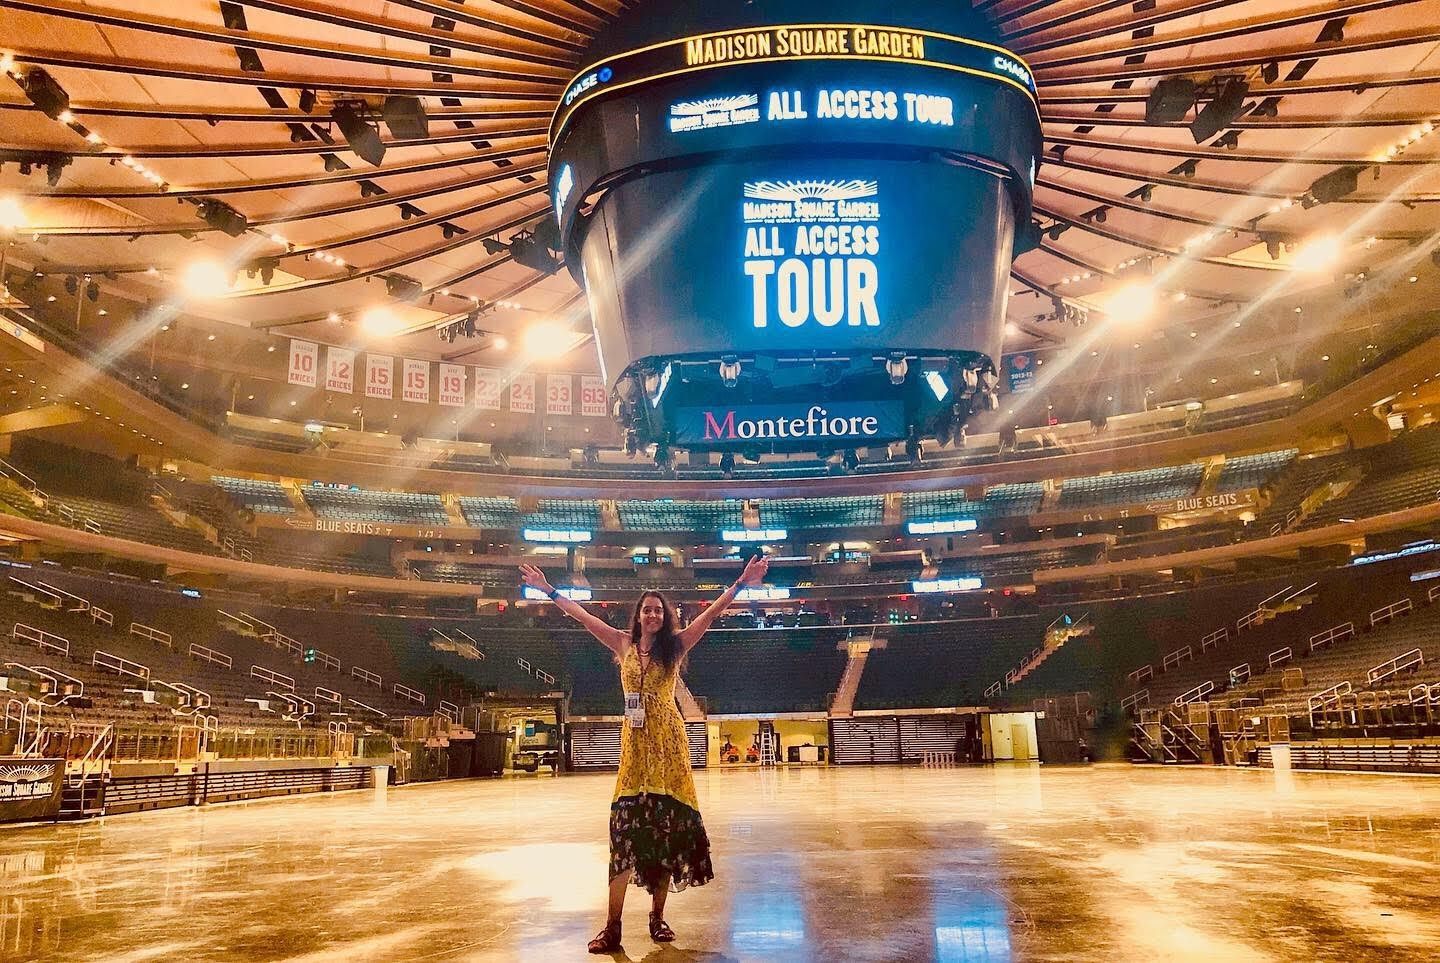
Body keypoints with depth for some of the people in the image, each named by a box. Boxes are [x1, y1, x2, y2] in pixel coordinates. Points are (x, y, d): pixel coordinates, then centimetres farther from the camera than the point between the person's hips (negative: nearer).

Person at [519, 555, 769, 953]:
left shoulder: (676, 644, 3)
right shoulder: (624, 643, 7)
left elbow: (712, 612, -3)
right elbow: (584, 616, 9)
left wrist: (741, 583, -11)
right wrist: (549, 590, 10)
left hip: (668, 740, 0)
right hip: (634, 740, 1)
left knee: (667, 824, 2)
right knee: (625, 826, -5)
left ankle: (658, 916, 15)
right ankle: (613, 926, -3)